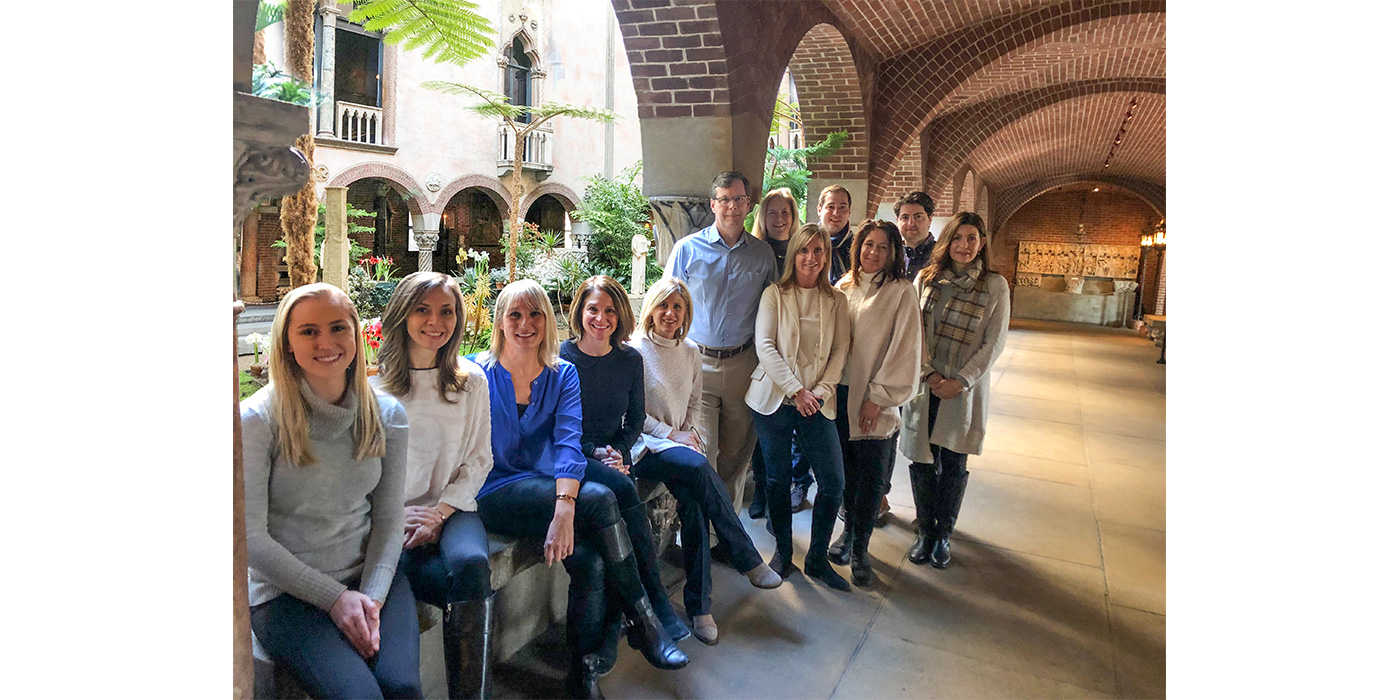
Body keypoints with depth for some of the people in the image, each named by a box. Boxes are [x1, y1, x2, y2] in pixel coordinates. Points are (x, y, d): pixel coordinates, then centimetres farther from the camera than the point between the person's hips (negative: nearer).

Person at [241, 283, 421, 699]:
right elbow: (252, 536, -10)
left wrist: (373, 595, -10)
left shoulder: (387, 415, 1)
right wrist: (335, 598, -12)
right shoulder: (258, 419, -10)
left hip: (371, 575, 3)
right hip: (286, 590, -3)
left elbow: (389, 519, 4)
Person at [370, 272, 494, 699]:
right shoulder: (373, 382, 2)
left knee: (471, 564, -32)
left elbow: (478, 460, 7)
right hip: (390, 513, -2)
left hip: (451, 505, 2)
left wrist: (439, 513, -7)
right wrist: (398, 514, -11)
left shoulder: (471, 381, 7)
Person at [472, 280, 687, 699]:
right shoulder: (479, 373, -3)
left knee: (589, 558, -25)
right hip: (493, 497, -3)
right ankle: (643, 622, -12)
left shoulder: (562, 374, 4)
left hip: (545, 489, 4)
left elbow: (569, 441, -11)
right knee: (601, 499, -27)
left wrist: (564, 507, -30)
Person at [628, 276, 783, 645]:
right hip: (643, 445, -5)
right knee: (700, 468, -32)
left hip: (680, 441, 5)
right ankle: (749, 560, -21)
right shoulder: (635, 349, -4)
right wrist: (671, 435, -11)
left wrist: (692, 433, 4)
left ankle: (699, 606, -17)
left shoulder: (690, 352, 14)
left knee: (693, 502, -24)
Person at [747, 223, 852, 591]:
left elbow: (840, 350, 5)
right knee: (778, 479, 6)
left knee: (834, 482, -2)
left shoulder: (836, 300, 10)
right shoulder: (774, 294, 2)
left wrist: (821, 391, -9)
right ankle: (783, 552, 24)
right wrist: (796, 390, -12)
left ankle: (818, 559, 15)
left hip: (817, 401, 2)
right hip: (774, 398, -2)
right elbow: (765, 346, -6)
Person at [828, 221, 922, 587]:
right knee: (846, 469, 11)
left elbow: (903, 350, -8)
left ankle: (859, 550, 14)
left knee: (873, 475, 1)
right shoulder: (843, 287, 9)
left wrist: (878, 397, -10)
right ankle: (849, 530, 31)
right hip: (840, 392, 4)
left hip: (875, 399, -4)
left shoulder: (901, 292, -6)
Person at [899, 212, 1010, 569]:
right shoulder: (926, 279, 3)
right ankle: (926, 532, 23)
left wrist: (959, 381, -10)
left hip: (965, 388, -1)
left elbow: (993, 342, -3)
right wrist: (929, 373, -8)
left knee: (954, 463, 6)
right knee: (922, 460, 5)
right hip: (924, 384, 1)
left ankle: (943, 534, 23)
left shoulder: (995, 285, -1)